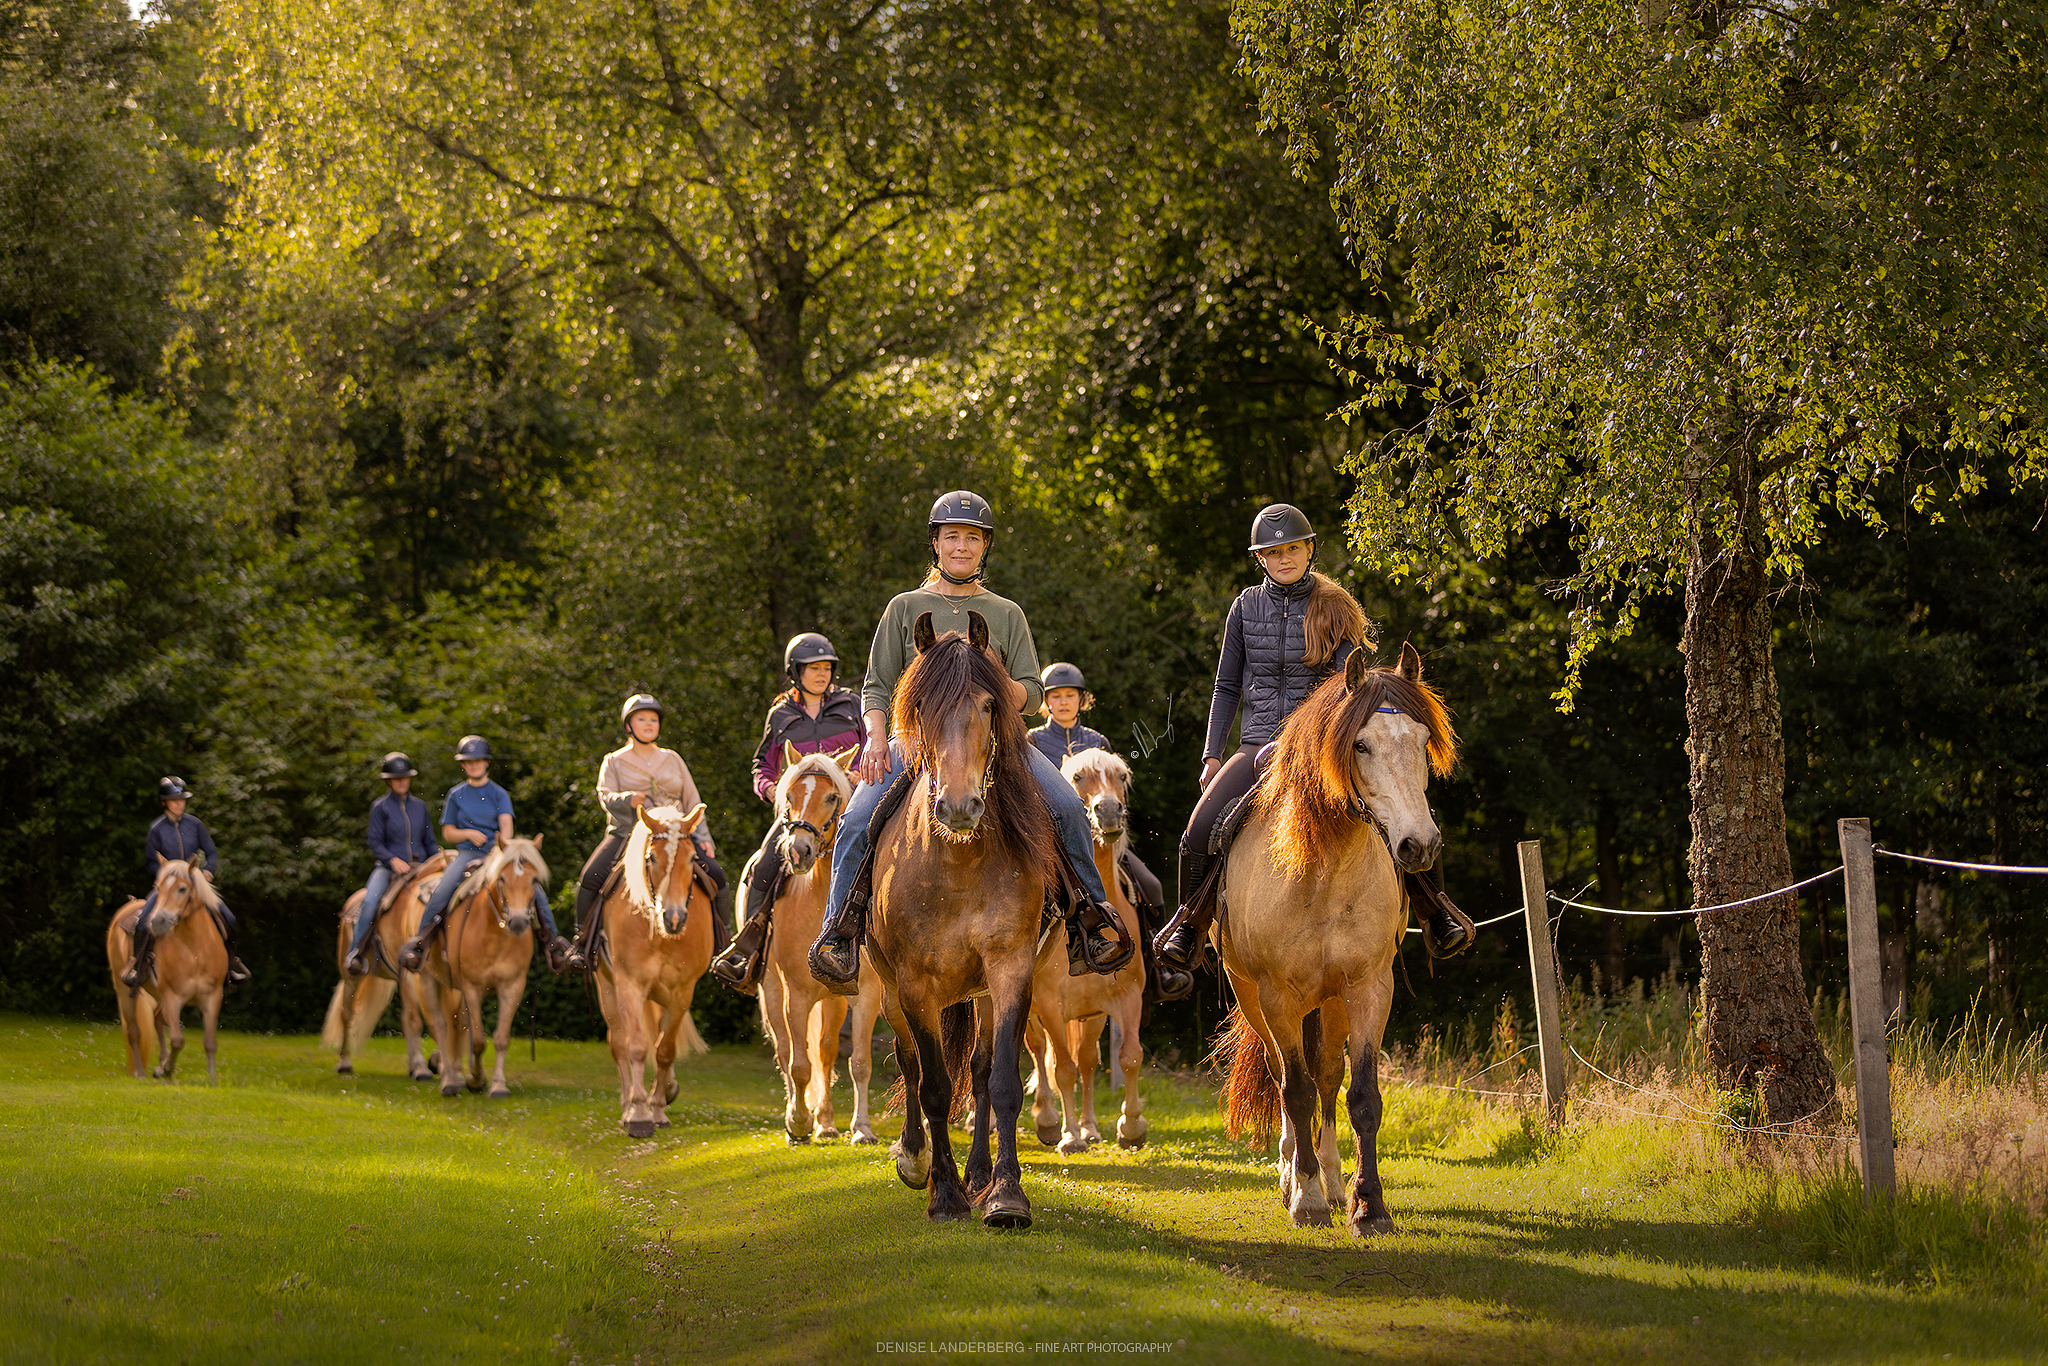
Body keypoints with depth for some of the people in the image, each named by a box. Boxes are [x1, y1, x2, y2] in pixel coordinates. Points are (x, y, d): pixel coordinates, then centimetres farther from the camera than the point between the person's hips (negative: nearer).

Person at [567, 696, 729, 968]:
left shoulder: (672, 759, 19)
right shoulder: (614, 762, 12)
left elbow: (692, 803, 17)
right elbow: (606, 797, -3)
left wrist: (703, 838, 4)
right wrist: (627, 800, -25)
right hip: (627, 833, -2)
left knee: (715, 874, -18)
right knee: (591, 878, -27)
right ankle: (582, 943, -8)